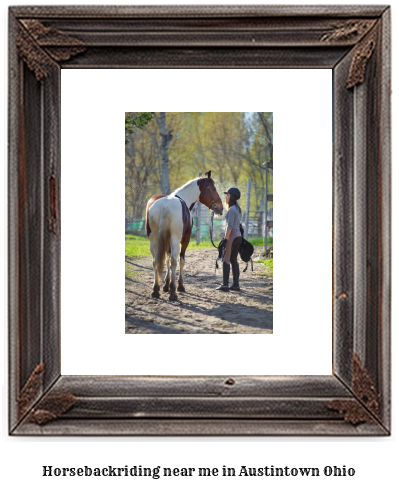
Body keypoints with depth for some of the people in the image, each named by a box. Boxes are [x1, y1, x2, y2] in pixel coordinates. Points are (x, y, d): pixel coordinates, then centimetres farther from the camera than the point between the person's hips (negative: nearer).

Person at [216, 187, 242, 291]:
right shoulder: (238, 209, 15)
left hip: (232, 236, -9)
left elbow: (230, 226, -21)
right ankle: (236, 284, 12)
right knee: (234, 260, 12)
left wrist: (225, 239, -20)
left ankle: (225, 285, -8)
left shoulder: (231, 210, -15)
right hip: (238, 235, 9)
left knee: (226, 260, -6)